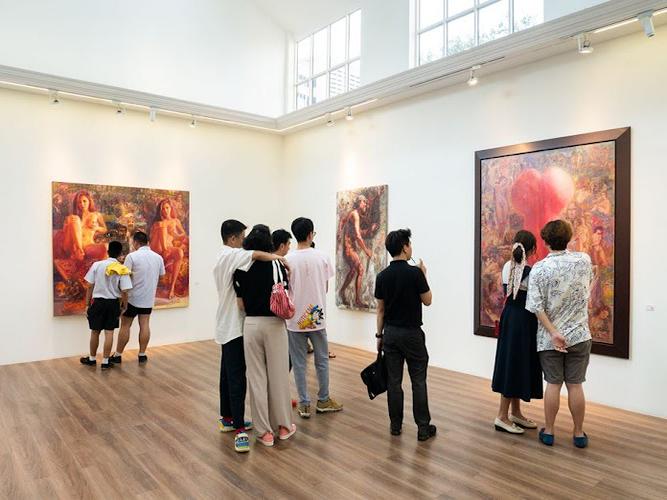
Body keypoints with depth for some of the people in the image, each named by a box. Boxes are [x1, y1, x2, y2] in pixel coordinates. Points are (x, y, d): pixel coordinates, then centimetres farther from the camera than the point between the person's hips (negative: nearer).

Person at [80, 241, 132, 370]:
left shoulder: (97, 265, -7)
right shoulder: (122, 270, -9)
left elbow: (90, 286, -4)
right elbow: (124, 292, -10)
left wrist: (87, 303, 6)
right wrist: (124, 306, 4)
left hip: (98, 302, 0)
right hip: (113, 303, 0)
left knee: (95, 332, 14)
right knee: (109, 332, 7)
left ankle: (92, 359, 30)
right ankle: (105, 361, 12)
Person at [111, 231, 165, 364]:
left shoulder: (132, 256, -13)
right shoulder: (158, 257, 2)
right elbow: (161, 275, 10)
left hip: (133, 297, -4)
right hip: (149, 298, 4)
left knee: (125, 326, 5)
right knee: (144, 325, 8)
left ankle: (118, 355, 14)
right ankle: (142, 354, 12)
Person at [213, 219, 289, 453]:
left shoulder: (223, 257, 15)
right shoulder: (231, 255, -16)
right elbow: (256, 254, -33)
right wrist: (277, 257, -16)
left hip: (227, 326, 10)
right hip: (234, 326, -10)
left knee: (228, 374, 17)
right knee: (237, 379, -10)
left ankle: (227, 419, 28)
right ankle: (239, 431, -8)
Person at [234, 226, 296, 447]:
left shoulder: (240, 269, -1)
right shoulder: (277, 266, -7)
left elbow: (240, 304, 2)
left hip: (250, 324, 2)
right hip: (274, 324, -1)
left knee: (256, 378, 9)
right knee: (278, 376, 11)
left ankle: (264, 431, 17)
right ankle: (284, 426, 24)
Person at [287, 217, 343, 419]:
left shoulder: (288, 260, -10)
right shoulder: (322, 257, -5)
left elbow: (285, 290, -6)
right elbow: (326, 288, 3)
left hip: (295, 319, -1)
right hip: (317, 317, 1)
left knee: (299, 363, 9)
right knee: (322, 360, 16)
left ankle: (304, 405, 16)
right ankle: (323, 400, 26)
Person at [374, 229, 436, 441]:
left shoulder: (382, 276, 0)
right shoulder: (415, 273, -14)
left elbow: (380, 309, 5)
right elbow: (427, 300, -3)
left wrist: (379, 334, 12)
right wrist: (424, 275, 6)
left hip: (390, 333, 4)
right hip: (412, 333, -4)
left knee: (393, 380, 9)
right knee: (418, 381, 4)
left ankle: (395, 425, 18)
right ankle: (423, 427, 10)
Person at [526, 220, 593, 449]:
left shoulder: (539, 269, -11)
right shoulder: (584, 260, -3)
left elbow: (537, 307, -16)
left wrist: (553, 332, -13)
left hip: (549, 338, -1)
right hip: (579, 335, 1)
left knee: (553, 384, 9)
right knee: (575, 385, 9)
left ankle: (548, 431, 19)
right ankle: (579, 434, 20)